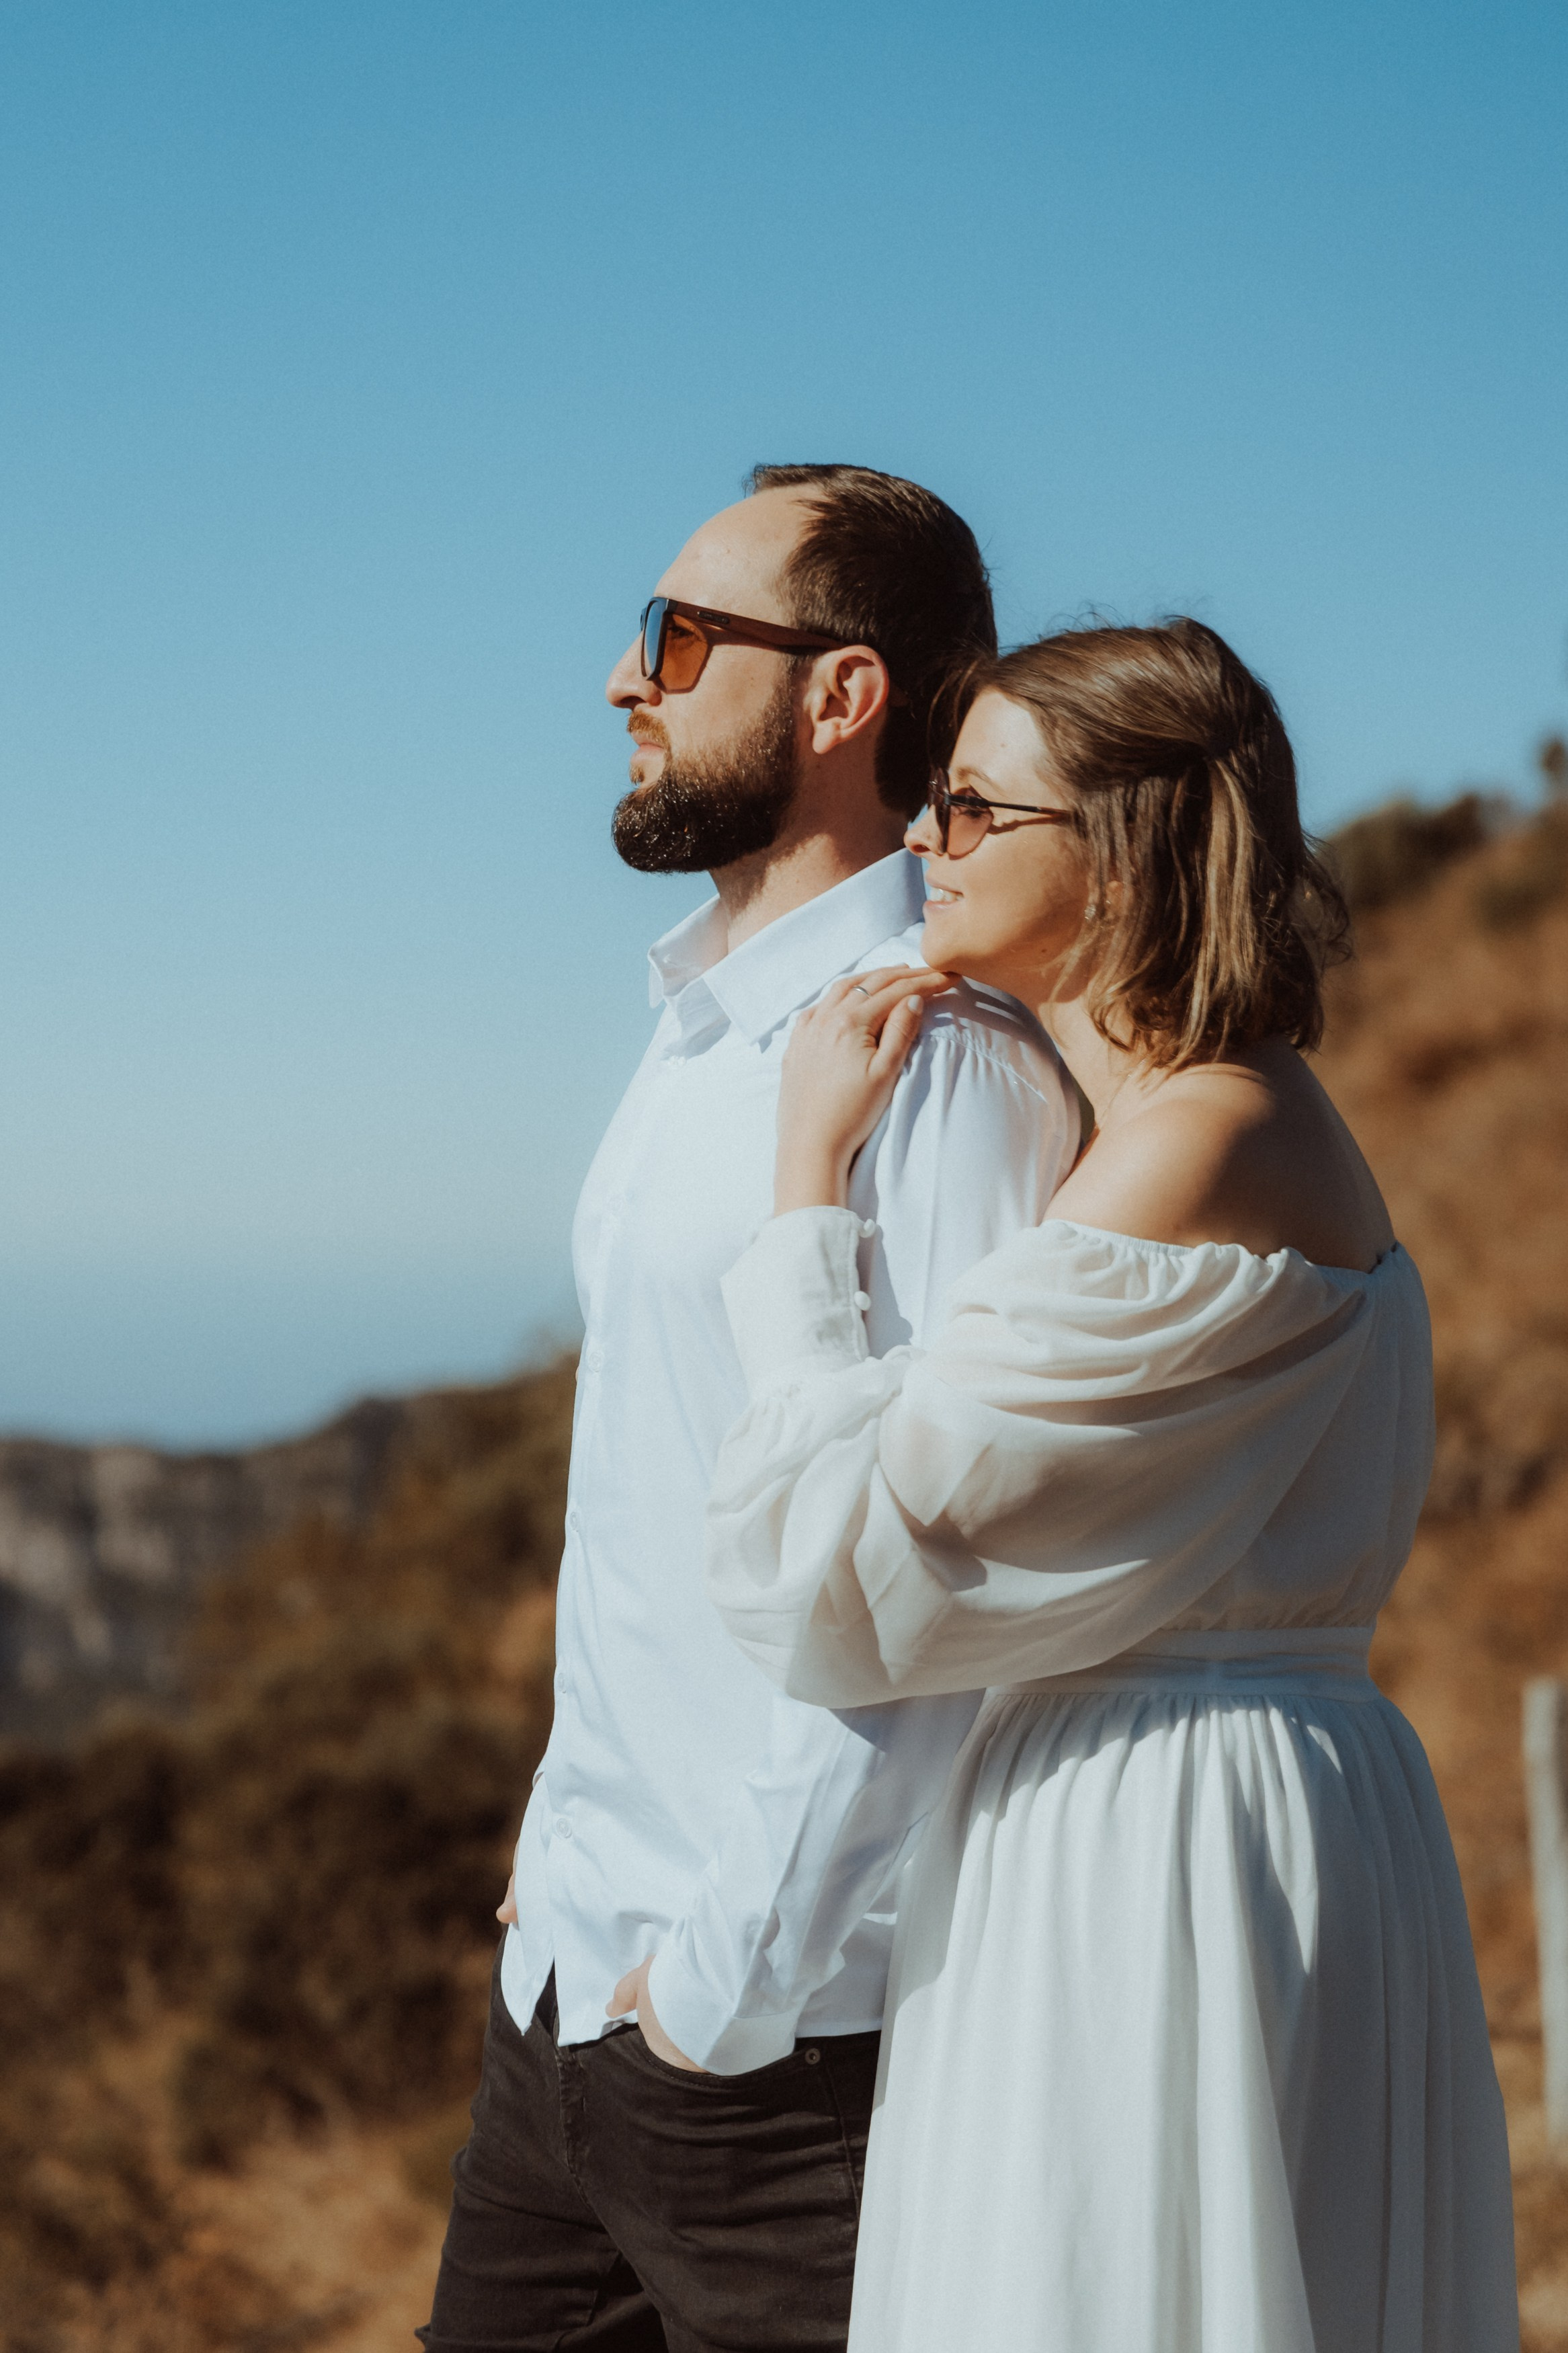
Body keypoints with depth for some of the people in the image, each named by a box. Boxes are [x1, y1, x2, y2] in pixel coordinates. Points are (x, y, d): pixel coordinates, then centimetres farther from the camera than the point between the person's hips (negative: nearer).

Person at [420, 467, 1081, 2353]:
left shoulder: (940, 1062, -16)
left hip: (785, 2037, -8)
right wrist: (567, 1857, 16)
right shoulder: (693, 1038, 13)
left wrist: (733, 1975, -18)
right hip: (570, 1994, 9)